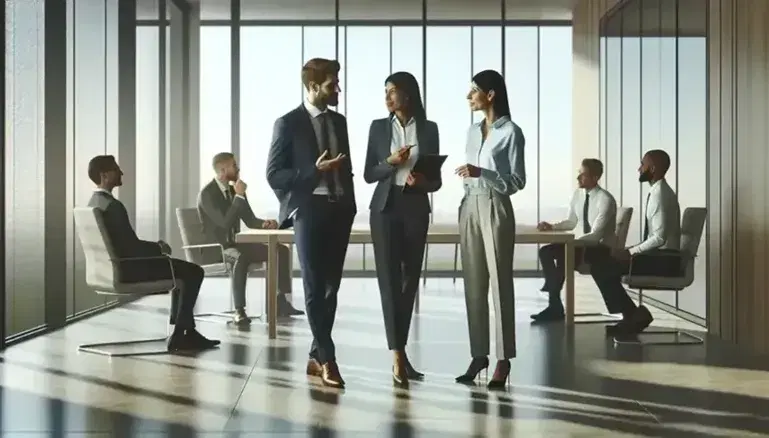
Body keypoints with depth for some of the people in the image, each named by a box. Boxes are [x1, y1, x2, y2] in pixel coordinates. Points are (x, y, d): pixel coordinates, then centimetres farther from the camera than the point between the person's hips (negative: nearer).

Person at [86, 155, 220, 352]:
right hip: (126, 269, -10)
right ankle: (178, 336, 1)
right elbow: (132, 246, -24)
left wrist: (155, 246, 10)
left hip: (115, 265, 11)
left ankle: (186, 332, 20)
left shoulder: (94, 202, 9)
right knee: (194, 272, -4)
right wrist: (159, 247, -5)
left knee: (183, 269, 23)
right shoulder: (113, 205, -23)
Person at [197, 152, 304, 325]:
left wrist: (265, 223, -11)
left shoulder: (234, 190, 10)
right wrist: (239, 196, -24)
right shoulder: (207, 194, -15)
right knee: (241, 257, -42)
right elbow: (225, 222, -26)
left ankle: (281, 301, -8)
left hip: (234, 243, 8)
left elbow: (250, 220, 11)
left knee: (281, 250, -7)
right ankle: (239, 311, -39)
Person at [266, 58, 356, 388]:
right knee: (315, 287, -4)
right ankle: (327, 359, 3)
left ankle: (316, 357, 15)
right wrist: (314, 170, -19)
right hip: (309, 211, -6)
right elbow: (274, 175, -8)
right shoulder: (289, 123, -4)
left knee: (331, 287, 6)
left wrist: (350, 203, 9)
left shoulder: (339, 121, 14)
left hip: (340, 210, 6)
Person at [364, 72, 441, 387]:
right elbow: (369, 175, 4)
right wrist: (390, 162, -14)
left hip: (416, 208, 1)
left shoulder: (428, 129, 5)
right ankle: (397, 356, -8)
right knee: (389, 279, -8)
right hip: (385, 207, -1)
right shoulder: (378, 127, 6)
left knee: (411, 279, 6)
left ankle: (400, 349, 19)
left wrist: (421, 182, -15)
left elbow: (437, 180, 6)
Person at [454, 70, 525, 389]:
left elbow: (517, 181, -10)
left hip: (496, 210, -6)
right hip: (470, 209, 7)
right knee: (473, 284, 6)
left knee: (500, 284, -3)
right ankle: (478, 354, 13)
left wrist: (481, 173, -20)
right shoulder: (473, 131, 14)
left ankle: (503, 359, 3)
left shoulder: (511, 132, -6)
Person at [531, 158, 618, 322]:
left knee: (563, 255, -30)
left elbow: (596, 235, -25)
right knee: (545, 252, -12)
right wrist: (551, 226, -6)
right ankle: (555, 306, -13)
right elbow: (571, 222, 13)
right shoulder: (578, 194, 3)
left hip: (601, 248, -8)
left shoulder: (606, 200, -21)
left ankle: (555, 307, -17)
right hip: (582, 243, 8)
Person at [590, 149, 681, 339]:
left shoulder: (660, 194, -18)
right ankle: (633, 315, 9)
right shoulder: (658, 192, 13)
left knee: (600, 267, -13)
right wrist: (631, 250, 8)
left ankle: (633, 314, -2)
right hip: (658, 256, 10)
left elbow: (660, 238, -26)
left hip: (664, 260, -10)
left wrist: (631, 252, -16)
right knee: (604, 263, 11)